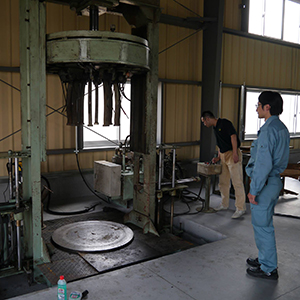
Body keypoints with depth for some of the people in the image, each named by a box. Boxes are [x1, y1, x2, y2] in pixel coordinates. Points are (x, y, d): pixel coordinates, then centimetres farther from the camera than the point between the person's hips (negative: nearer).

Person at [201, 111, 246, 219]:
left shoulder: (224, 123, -9)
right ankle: (224, 204, 26)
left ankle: (240, 208, -3)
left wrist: (235, 154, -22)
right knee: (223, 182, 13)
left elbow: (233, 136, -17)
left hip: (232, 154, -10)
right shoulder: (215, 128, 19)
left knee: (237, 182, -7)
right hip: (223, 155, 10)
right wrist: (218, 157, 17)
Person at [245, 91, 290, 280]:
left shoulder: (268, 130, -20)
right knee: (265, 224, 20)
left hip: (265, 184, -10)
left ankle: (269, 269, 13)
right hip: (274, 181, 10)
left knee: (262, 226, 1)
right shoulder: (281, 128, 12)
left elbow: (263, 164, -24)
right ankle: (266, 259, 34)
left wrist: (254, 190, -20)